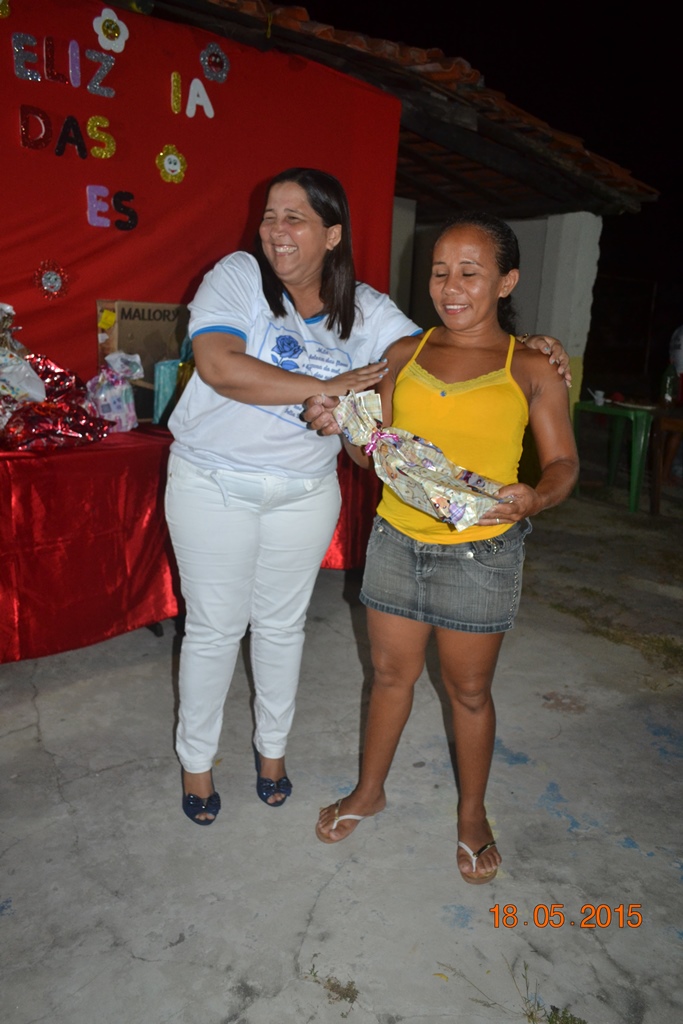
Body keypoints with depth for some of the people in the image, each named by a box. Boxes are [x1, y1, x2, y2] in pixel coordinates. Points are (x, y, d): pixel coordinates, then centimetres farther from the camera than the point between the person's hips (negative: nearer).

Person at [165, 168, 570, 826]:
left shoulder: (365, 309, 0)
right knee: (214, 628, 8)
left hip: (305, 493, 3)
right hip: (214, 487, -2)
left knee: (282, 624, 16)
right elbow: (219, 365, -25)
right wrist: (327, 387, -23)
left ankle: (271, 745, 40)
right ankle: (195, 758, 32)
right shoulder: (237, 277, -11)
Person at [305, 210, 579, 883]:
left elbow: (563, 461, -3)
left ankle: (471, 814, 38)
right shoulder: (404, 354, 5)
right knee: (391, 673, 18)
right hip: (395, 541, 3)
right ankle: (369, 790, 41)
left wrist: (534, 498, -24)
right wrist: (340, 424, -11)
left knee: (469, 690, 13)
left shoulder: (530, 368, -4)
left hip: (480, 554, -2)